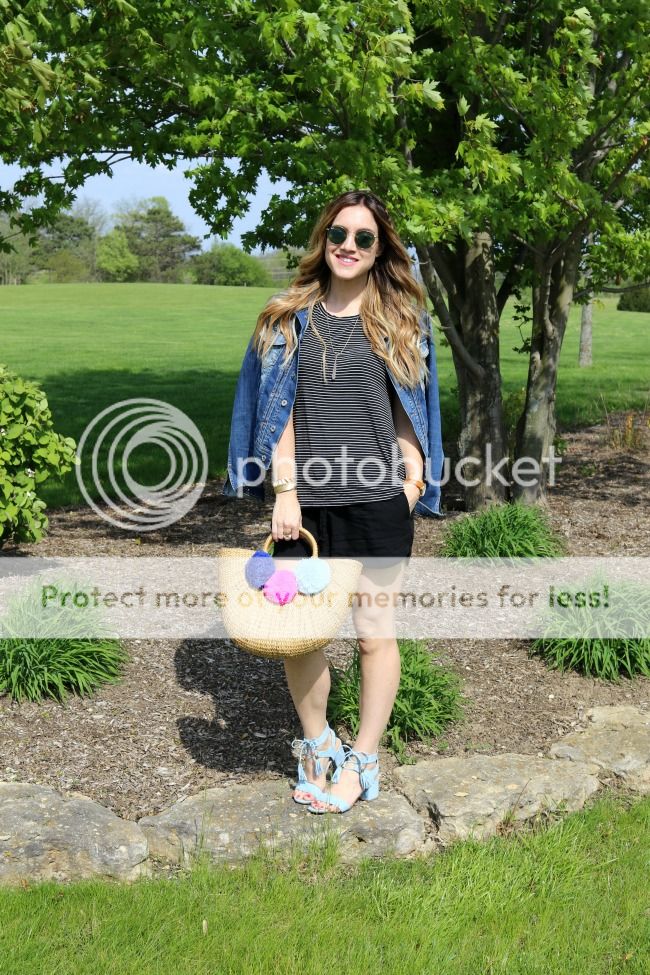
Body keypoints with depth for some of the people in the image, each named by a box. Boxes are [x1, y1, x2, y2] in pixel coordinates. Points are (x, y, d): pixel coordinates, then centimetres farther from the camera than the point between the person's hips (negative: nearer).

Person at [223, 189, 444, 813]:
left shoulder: (401, 320, 7)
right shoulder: (289, 318, 6)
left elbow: (408, 412, 10)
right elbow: (278, 412, 2)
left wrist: (412, 482, -1)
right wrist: (285, 491, -6)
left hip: (377, 505, 0)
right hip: (306, 504, 1)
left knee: (374, 631, 7)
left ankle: (363, 761, 25)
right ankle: (316, 745, 30)